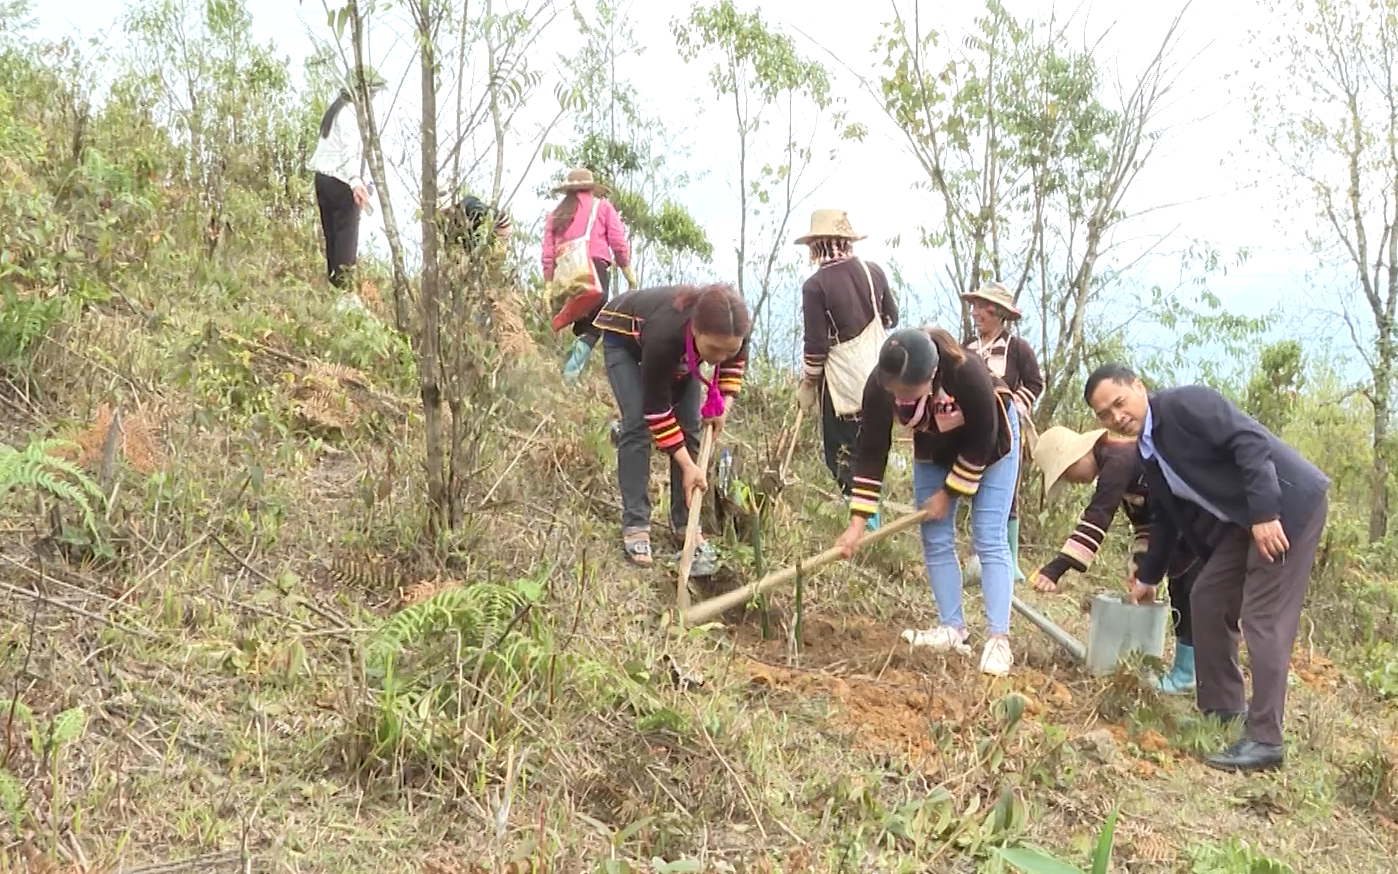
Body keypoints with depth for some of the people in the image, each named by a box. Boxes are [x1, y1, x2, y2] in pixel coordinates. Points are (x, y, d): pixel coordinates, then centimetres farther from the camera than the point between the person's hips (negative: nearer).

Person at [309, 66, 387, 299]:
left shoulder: (336, 107, 17)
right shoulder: (351, 113, -16)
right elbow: (350, 149, -31)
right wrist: (355, 180, -44)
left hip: (323, 177, 10)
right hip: (342, 182, -10)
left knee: (331, 234, 14)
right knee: (347, 235, -6)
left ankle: (333, 278, 20)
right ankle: (344, 287, -6)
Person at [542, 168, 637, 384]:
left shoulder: (556, 214, 22)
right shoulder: (602, 206, 15)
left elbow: (548, 253, 12)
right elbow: (618, 242, 4)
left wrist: (549, 285, 11)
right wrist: (628, 271, 11)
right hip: (595, 267, -3)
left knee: (581, 323, 15)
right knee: (594, 323, -3)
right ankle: (576, 361, -28)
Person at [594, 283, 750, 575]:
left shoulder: (733, 332, -35)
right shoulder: (664, 335, -47)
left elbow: (736, 359, -6)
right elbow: (656, 409, -34)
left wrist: (724, 403, -16)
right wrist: (688, 466, -31)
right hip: (625, 338, -5)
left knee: (689, 427, -5)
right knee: (638, 424, -18)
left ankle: (686, 523, 3)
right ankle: (635, 526, -12)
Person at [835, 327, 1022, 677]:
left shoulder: (968, 374, -42)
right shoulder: (879, 386, -31)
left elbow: (981, 441, -26)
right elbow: (871, 451, -24)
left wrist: (949, 493, -19)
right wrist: (857, 523, -25)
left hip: (991, 441, -4)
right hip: (934, 448, 4)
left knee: (989, 540, -10)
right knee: (935, 540, 1)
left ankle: (999, 638, -9)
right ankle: (953, 629, 10)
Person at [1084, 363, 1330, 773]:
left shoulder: (1186, 402, -16)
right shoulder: (1148, 452, 11)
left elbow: (1251, 441, -24)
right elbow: (1167, 517, 23)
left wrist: (1264, 513, -29)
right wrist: (1148, 576, 29)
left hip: (1289, 504, -10)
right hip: (1247, 519, 10)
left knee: (1263, 617, -12)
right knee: (1208, 598, 11)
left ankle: (1264, 740, -9)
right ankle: (1224, 710, 23)